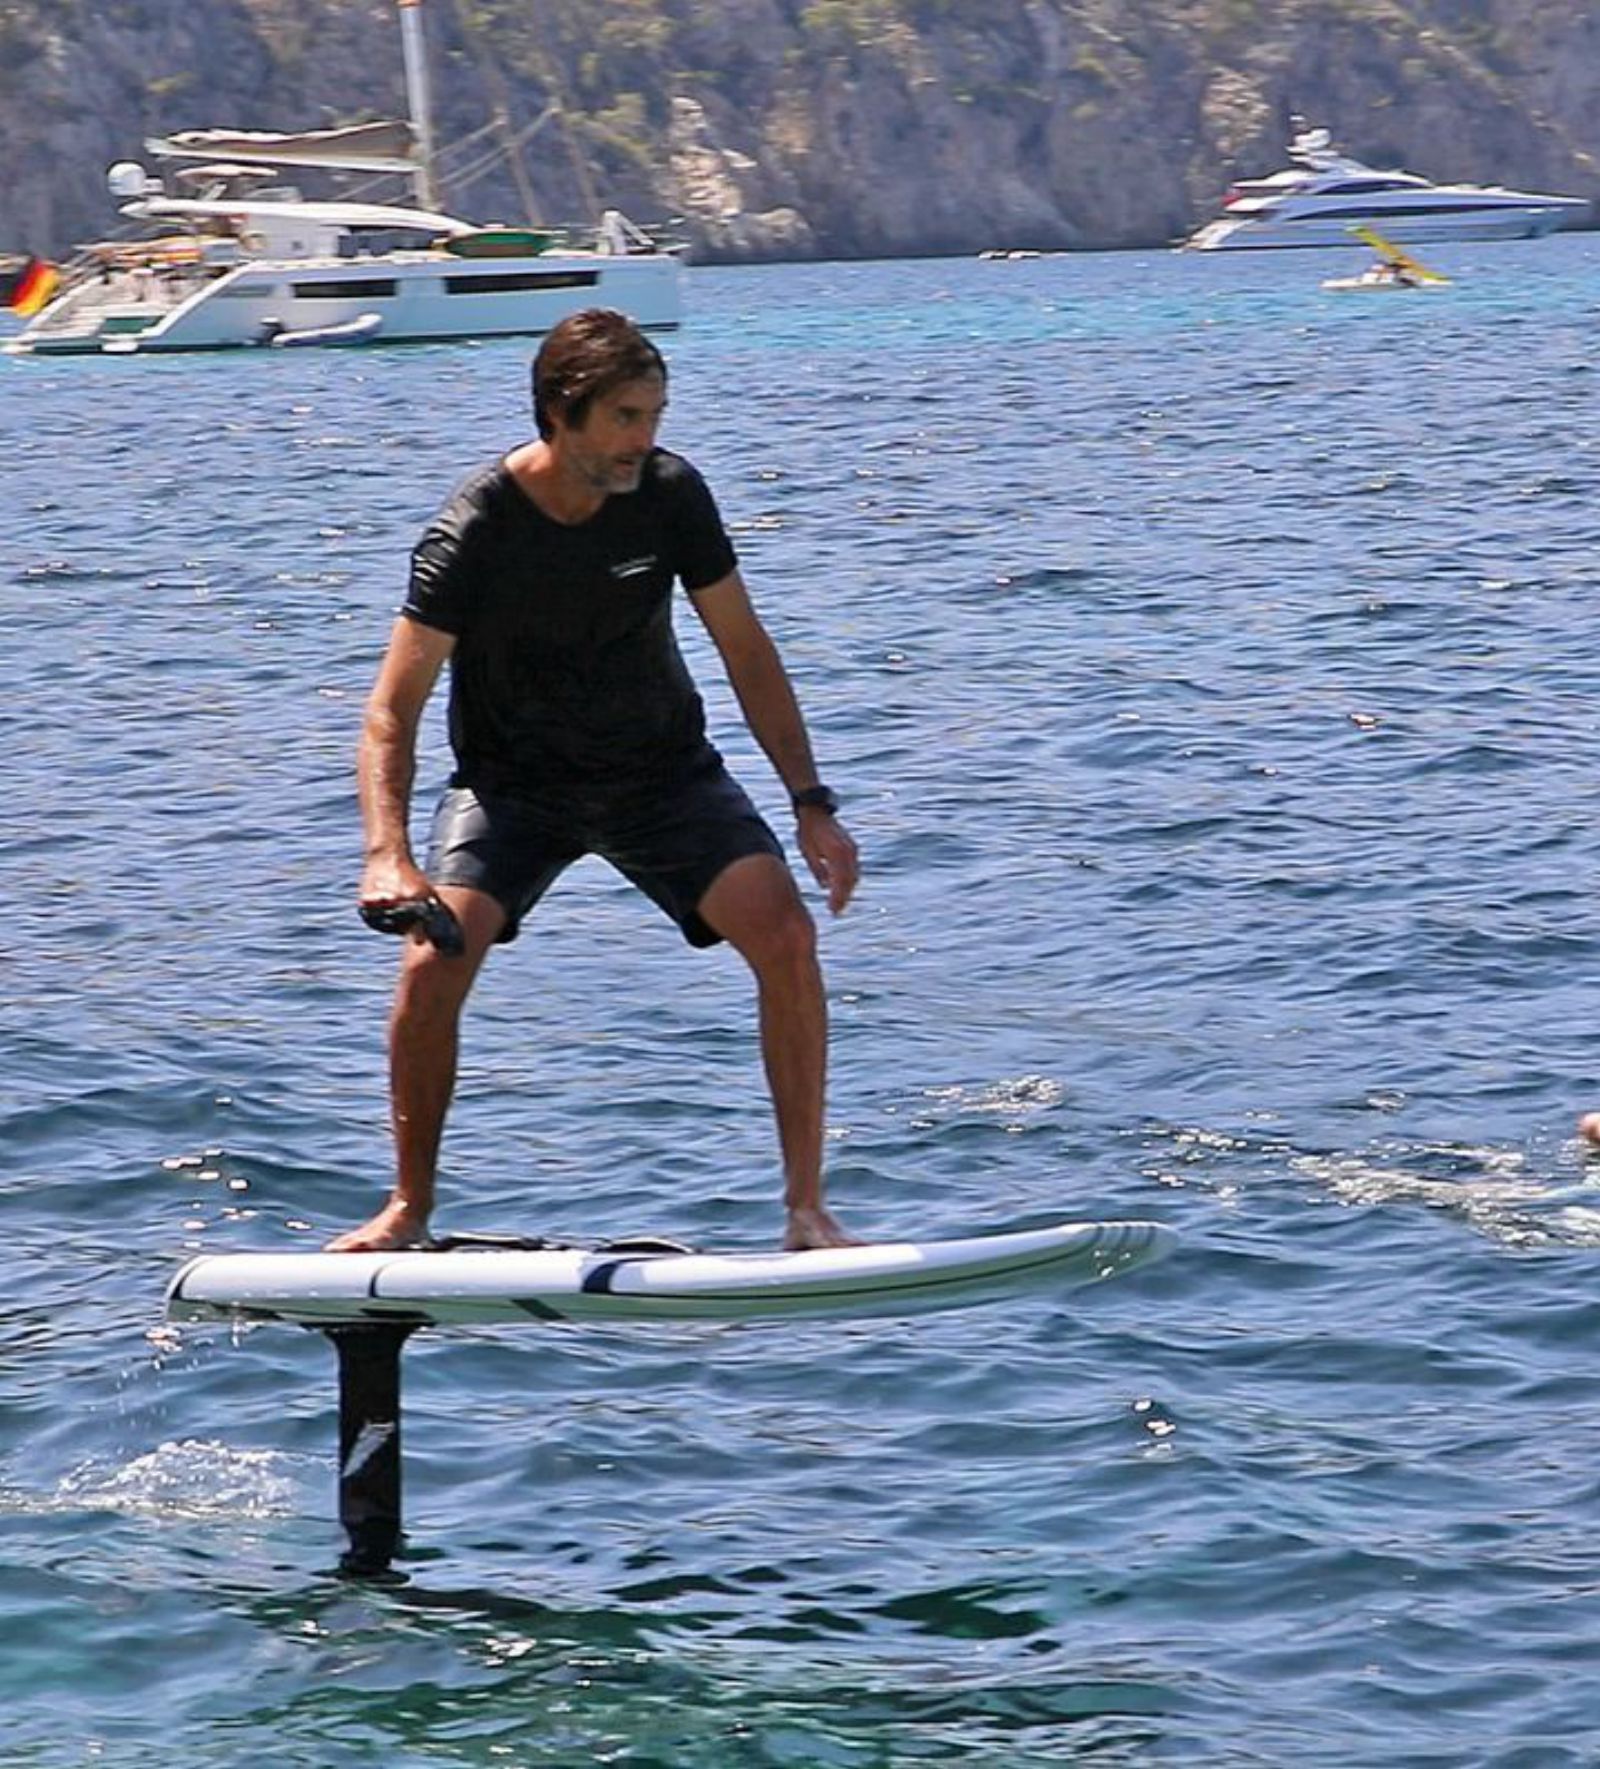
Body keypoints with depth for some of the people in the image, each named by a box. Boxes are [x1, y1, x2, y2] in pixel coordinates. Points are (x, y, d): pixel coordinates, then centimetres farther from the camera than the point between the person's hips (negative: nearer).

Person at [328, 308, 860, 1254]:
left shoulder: (670, 495, -14)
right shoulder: (476, 529, -22)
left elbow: (747, 651, -2)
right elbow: (393, 710, -23)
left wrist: (811, 803, -7)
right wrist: (389, 855, -38)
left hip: (663, 769, 2)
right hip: (513, 780, -2)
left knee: (785, 933, -18)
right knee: (434, 959, -22)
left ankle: (808, 1207, -9)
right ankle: (409, 1209, -2)